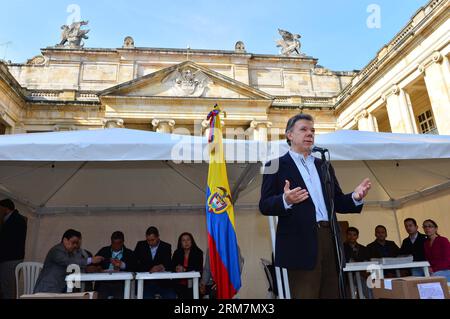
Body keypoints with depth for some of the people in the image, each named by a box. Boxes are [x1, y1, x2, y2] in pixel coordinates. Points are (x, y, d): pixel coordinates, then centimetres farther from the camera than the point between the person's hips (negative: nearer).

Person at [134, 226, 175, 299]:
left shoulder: (166, 247, 5)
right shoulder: (140, 245, 6)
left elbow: (169, 265, 0)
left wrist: (162, 267, -24)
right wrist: (149, 269, -17)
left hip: (163, 283, 0)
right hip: (145, 283, 0)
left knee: (171, 296, -20)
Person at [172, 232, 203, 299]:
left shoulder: (198, 252, 0)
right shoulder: (177, 253, 9)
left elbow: (199, 268, -9)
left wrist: (185, 269, -18)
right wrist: (176, 268, -19)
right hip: (180, 285, 3)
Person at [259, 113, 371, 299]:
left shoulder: (324, 166, 20)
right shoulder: (276, 166, 1)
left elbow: (337, 203, 16)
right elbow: (264, 206, -7)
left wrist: (355, 197, -4)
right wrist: (285, 201, -27)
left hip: (329, 239, 6)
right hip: (301, 244, -5)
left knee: (332, 295, 11)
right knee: (304, 295, 0)